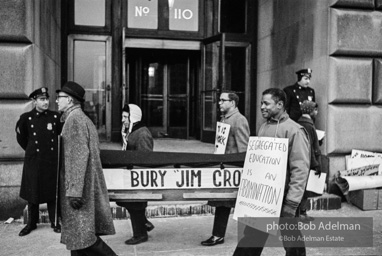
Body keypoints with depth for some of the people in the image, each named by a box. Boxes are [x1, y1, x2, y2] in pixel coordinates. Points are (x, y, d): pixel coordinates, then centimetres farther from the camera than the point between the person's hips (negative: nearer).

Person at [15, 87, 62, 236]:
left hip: (52, 161, 0)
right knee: (32, 193, 9)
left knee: (53, 193, 8)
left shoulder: (55, 117, -3)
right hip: (33, 161, 0)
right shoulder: (26, 118, -5)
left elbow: (61, 135, 12)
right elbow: (21, 138, 11)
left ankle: (55, 222, 21)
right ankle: (31, 223, 26)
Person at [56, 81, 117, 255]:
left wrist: (74, 191, -24)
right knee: (76, 234, 14)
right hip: (86, 187, 10)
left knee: (81, 235, -4)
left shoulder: (74, 119, -13)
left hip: (79, 188, -10)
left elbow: (79, 156, -22)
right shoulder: (82, 118, 17)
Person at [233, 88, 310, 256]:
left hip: (282, 198, -7)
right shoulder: (263, 128, 11)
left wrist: (291, 204, -21)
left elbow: (300, 170, -17)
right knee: (251, 239, 14)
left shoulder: (294, 130, -12)